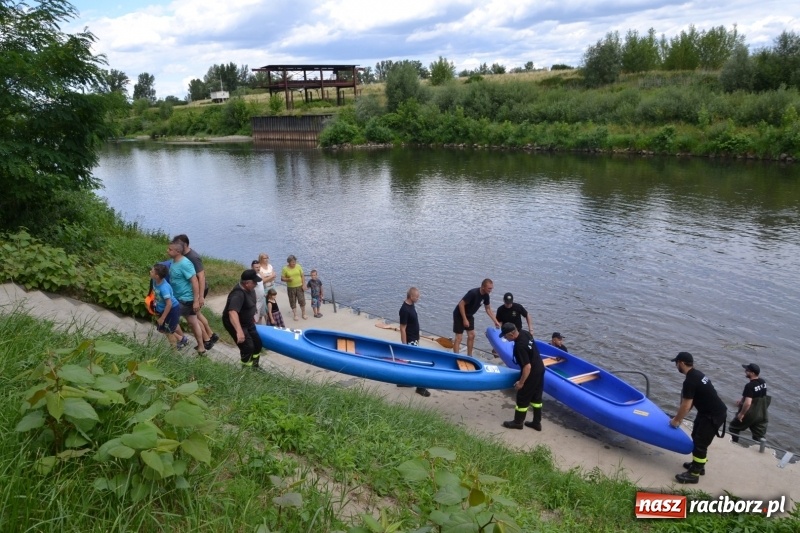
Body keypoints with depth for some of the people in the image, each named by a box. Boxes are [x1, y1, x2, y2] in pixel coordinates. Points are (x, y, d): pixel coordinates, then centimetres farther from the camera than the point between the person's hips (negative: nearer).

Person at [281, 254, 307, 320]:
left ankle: (304, 314, 18)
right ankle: (295, 315, 19)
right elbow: (282, 278, -4)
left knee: (302, 300, 3)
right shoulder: (285, 269, -7)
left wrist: (303, 284, -3)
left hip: (299, 287, 1)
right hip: (291, 288, -1)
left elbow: (302, 276, 4)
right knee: (293, 301, 7)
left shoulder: (298, 267, -1)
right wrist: (288, 279, -23)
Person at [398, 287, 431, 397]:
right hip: (410, 341, -9)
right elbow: (402, 329, -22)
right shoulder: (405, 309, -25)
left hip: (414, 339, 9)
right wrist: (404, 345, -19)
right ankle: (420, 387, 5)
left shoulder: (411, 305, 4)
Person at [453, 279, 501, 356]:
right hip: (459, 315, -8)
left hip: (469, 315, 8)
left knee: (471, 335, 9)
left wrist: (495, 321, 3)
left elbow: (488, 309, 7)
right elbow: (461, 304, -29)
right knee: (458, 337, -8)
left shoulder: (486, 295, -7)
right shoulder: (473, 293, -32)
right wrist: (464, 319, -26)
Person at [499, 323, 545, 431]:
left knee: (522, 398, 10)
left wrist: (521, 382, -18)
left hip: (531, 373, -9)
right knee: (536, 397, 20)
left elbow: (527, 367, -30)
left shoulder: (520, 346, -32)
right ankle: (537, 423, 33)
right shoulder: (525, 333, -5)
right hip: (540, 369, 9)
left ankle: (518, 422, 28)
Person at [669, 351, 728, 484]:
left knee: (700, 443, -3)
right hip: (707, 411, 10)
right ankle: (698, 465, 36)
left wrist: (676, 420, -6)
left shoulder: (690, 381, -26)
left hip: (715, 415, -10)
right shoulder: (696, 374, 7)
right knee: (697, 438, 21)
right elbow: (690, 402, 14)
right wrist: (679, 418, 16)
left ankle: (693, 474, 6)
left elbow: (685, 406, -22)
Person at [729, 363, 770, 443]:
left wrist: (741, 414, -18)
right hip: (761, 414, 7)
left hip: (750, 414, -7)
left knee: (733, 428, 16)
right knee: (760, 436, 13)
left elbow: (748, 403, -31)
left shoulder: (750, 386, -26)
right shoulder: (763, 382, 1)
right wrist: (742, 399, 14)